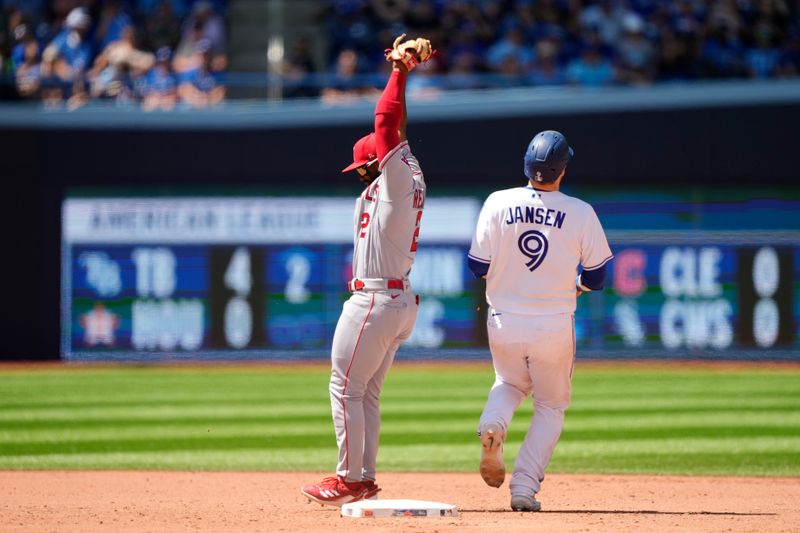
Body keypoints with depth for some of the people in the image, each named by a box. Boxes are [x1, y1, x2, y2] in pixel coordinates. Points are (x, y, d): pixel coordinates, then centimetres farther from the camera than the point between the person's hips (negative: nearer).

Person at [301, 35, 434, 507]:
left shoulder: (396, 180, -11)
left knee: (346, 388, -5)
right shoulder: (410, 177, 13)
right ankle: (365, 480, 13)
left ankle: (350, 480, -4)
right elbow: (396, 128, 20)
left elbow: (386, 123, -18)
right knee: (367, 394, 13)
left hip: (374, 300, -10)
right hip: (402, 302, 10)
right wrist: (402, 70, 15)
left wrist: (401, 73, -12)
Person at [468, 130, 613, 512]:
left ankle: (493, 424, -4)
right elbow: (597, 276, -2)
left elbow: (478, 267, -4)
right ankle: (525, 488, 3)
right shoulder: (580, 213, -9)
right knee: (551, 405, 17)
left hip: (504, 323, 2)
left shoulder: (498, 203, -7)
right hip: (554, 325, -2)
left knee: (510, 383, 30)